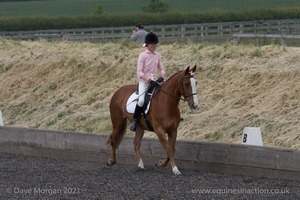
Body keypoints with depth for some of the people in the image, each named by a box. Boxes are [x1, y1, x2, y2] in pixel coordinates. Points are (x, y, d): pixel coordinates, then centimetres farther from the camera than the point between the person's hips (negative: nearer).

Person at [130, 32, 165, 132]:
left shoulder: (157, 55, 7)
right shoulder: (143, 55, -8)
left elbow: (161, 69, 14)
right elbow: (139, 72, -13)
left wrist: (161, 77, -7)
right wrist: (149, 80, -24)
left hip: (154, 81, 5)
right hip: (144, 82, -5)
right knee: (141, 100, -28)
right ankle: (134, 120, -11)